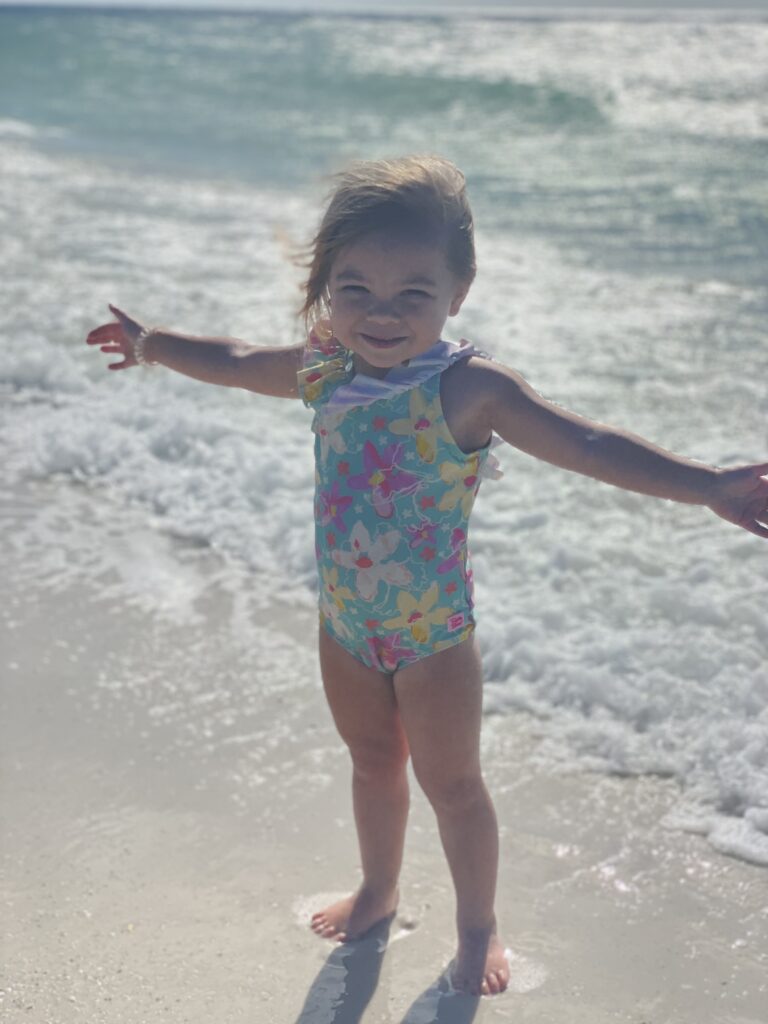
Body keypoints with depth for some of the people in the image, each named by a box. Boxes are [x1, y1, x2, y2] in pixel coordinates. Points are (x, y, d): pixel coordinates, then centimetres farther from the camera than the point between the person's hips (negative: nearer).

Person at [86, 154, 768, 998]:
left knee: (451, 783, 11)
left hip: (433, 632, -5)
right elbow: (235, 362, 14)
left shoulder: (470, 388, -24)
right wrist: (150, 344, 29)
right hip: (343, 621, 5)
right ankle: (377, 890, 49)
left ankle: (477, 926, 34)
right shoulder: (324, 371, -7)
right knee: (373, 764, 26)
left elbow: (589, 445, -32)